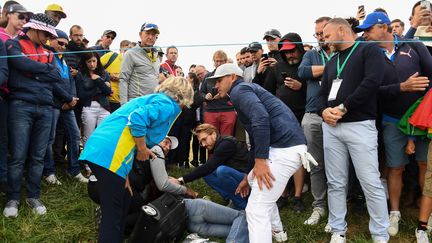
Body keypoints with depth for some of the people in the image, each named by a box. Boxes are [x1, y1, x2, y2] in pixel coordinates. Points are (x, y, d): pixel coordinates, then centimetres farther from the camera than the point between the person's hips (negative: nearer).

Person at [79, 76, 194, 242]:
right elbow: (137, 119, -19)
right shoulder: (168, 105, -2)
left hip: (99, 150, 10)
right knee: (113, 216, -2)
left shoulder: (154, 99, 27)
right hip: (109, 155, -10)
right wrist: (142, 149, -6)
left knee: (122, 205, 21)